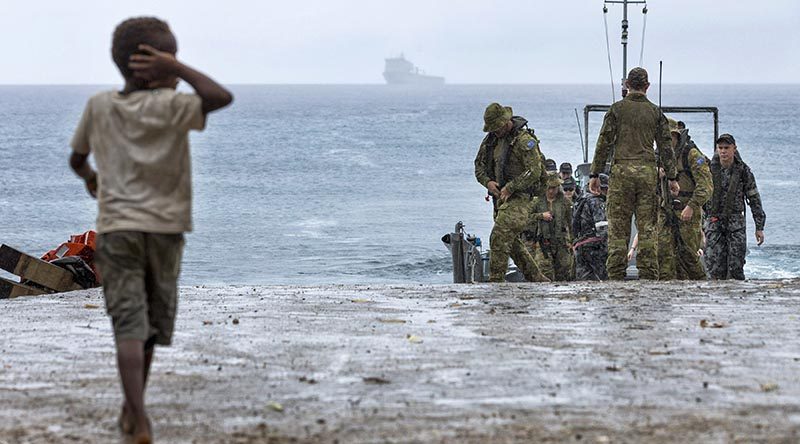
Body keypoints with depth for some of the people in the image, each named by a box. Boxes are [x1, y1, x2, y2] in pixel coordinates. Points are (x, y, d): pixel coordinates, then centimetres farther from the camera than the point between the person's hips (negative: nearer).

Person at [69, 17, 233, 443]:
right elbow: (222, 97, -23)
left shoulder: (98, 106, 3)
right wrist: (175, 68, -14)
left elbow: (76, 159, 16)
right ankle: (132, 409, 28)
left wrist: (90, 177, 39)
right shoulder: (169, 106, -10)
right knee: (153, 323, 16)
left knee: (129, 325, -7)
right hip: (164, 227, -1)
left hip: (116, 227, 1)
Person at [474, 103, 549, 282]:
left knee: (499, 238, -19)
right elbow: (479, 164, 17)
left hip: (520, 197, -9)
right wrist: (488, 182, -3)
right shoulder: (491, 139, 10)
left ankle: (496, 281, -18)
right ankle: (537, 279, 22)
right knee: (512, 241, 13)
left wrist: (510, 187, -21)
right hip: (501, 196, 9)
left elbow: (534, 172, -20)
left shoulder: (524, 140, -13)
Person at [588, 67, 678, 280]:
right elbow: (665, 147, 9)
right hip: (648, 172, 2)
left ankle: (616, 276, -3)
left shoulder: (617, 109, 2)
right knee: (648, 227, 4)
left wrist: (594, 174, 3)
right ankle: (648, 275, 3)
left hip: (622, 171, -2)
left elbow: (604, 144, -1)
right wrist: (672, 177, 14)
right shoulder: (655, 112, 8)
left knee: (618, 228, 0)